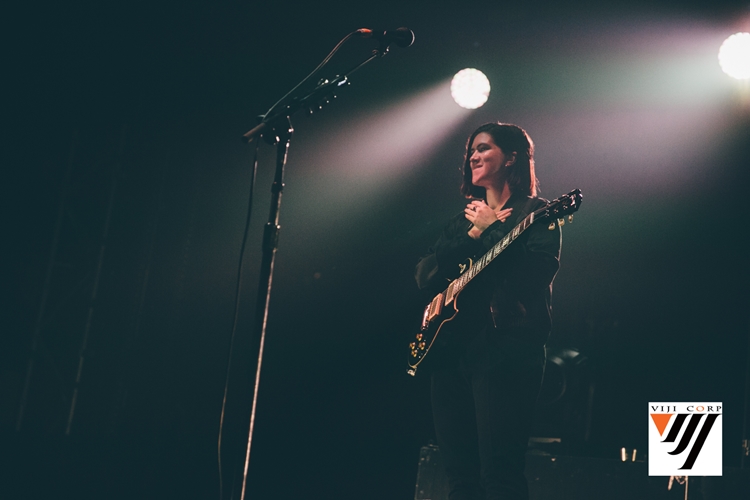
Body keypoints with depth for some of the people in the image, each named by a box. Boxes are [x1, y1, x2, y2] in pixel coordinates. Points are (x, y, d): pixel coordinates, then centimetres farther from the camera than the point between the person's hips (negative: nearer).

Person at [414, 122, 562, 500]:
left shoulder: (534, 212, 3)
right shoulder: (462, 220, 22)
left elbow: (538, 271, -15)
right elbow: (425, 276, 7)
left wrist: (491, 229, -9)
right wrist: (473, 235, -4)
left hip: (503, 346, -7)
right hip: (450, 348, 7)